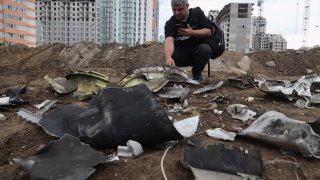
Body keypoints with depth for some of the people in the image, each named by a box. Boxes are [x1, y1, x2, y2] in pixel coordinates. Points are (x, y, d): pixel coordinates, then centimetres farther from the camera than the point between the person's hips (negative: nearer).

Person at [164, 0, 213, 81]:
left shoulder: (197, 13, -3)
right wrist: (168, 57, -49)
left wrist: (192, 32, -23)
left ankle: (197, 73, -4)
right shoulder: (170, 23, -10)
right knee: (170, 53, -32)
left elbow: (208, 32, -6)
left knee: (205, 48, -31)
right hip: (180, 52, -1)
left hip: (197, 50, 1)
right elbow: (169, 40, -29)